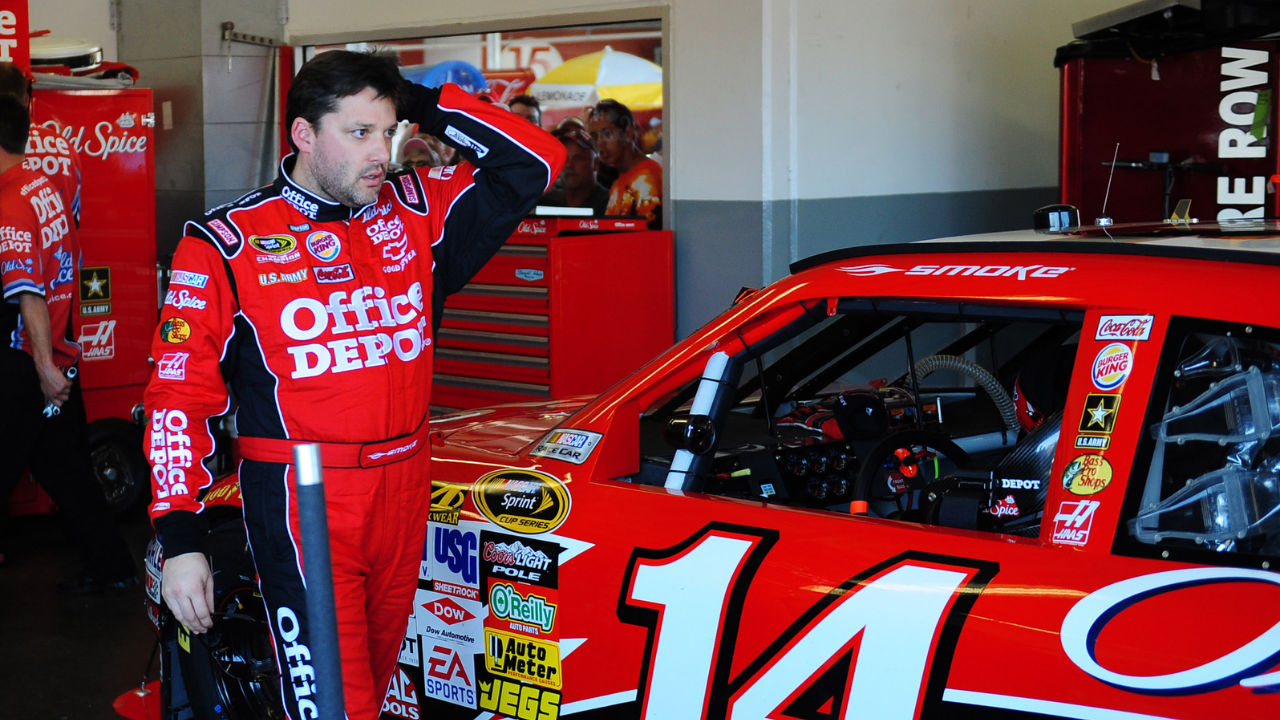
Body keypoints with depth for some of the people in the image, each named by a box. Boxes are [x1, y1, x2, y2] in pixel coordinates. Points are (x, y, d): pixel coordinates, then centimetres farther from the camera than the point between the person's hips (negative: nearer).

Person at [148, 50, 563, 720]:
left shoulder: (415, 214, 8)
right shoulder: (228, 243, -4)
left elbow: (534, 162, 8)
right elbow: (179, 396, -6)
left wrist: (426, 106, 1)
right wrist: (179, 538, -12)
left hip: (404, 495, 5)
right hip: (301, 511, -5)